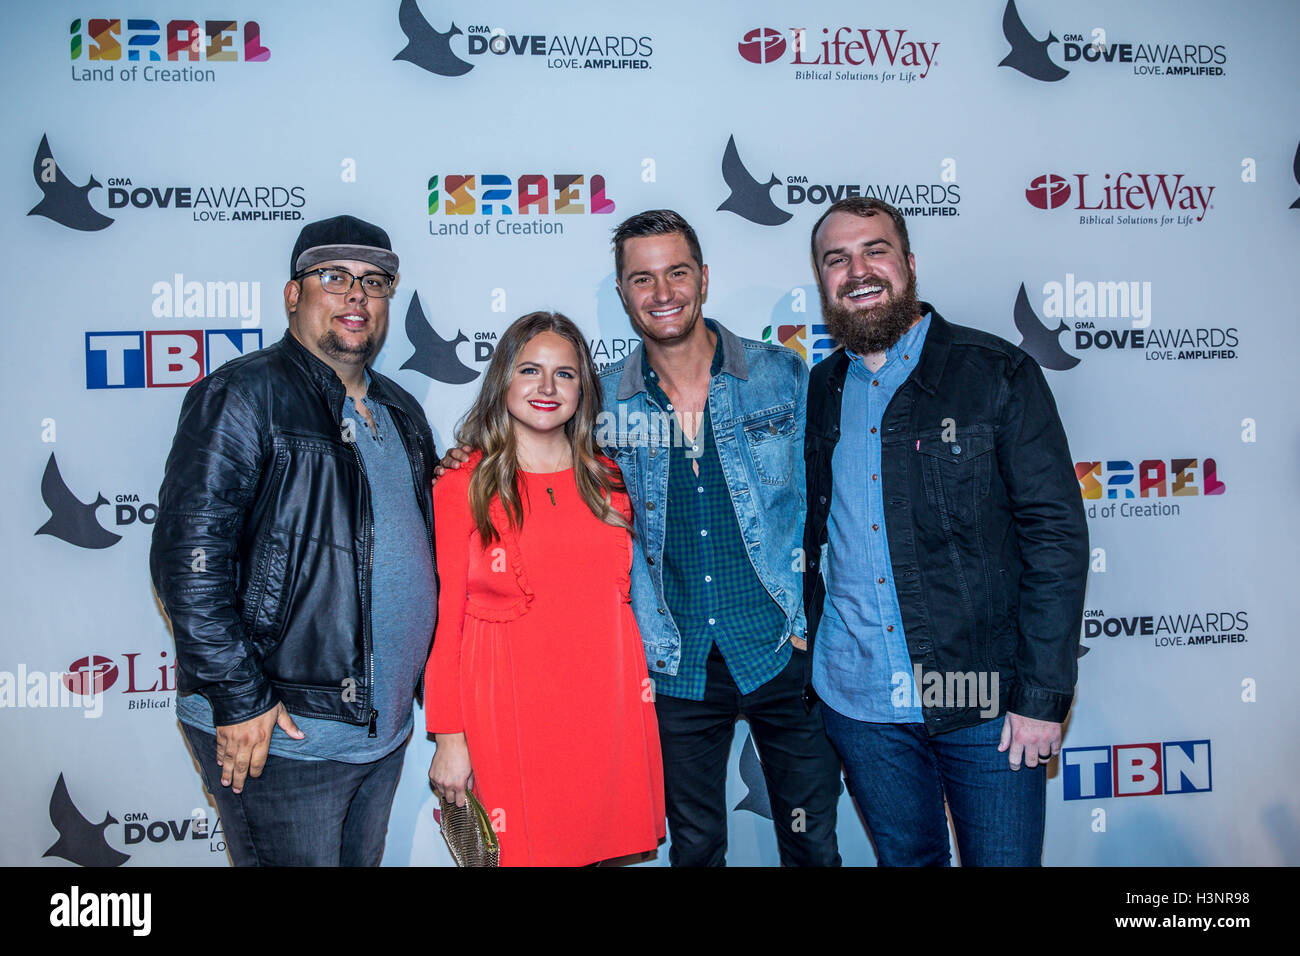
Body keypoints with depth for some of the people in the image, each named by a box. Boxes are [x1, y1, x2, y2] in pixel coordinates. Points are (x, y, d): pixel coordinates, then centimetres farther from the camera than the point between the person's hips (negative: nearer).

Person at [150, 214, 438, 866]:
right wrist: (238, 698, -19)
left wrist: (422, 680, 16)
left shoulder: (401, 413, 13)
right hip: (278, 737, -7)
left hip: (386, 727, 7)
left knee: (362, 861, 19)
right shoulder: (243, 396, -10)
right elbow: (188, 557, -17)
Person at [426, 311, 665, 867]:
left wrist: (641, 688, 9)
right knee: (525, 851, 3)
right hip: (511, 717, -3)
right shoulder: (462, 488, -2)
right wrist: (449, 739, -7)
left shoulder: (607, 483, 10)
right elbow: (443, 619, -3)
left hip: (607, 714, 4)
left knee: (593, 847, 10)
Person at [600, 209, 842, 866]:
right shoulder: (603, 402, 0)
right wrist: (637, 638, 3)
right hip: (678, 666, 1)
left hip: (784, 649, 0)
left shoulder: (781, 375, -2)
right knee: (694, 848, 16)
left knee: (814, 844, 12)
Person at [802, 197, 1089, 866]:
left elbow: (1055, 533, -9)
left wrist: (1043, 696, -13)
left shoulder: (996, 373, -6)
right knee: (906, 858, 19)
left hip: (985, 703, -3)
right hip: (856, 700, 4)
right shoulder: (819, 391, 6)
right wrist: (805, 638, 5)